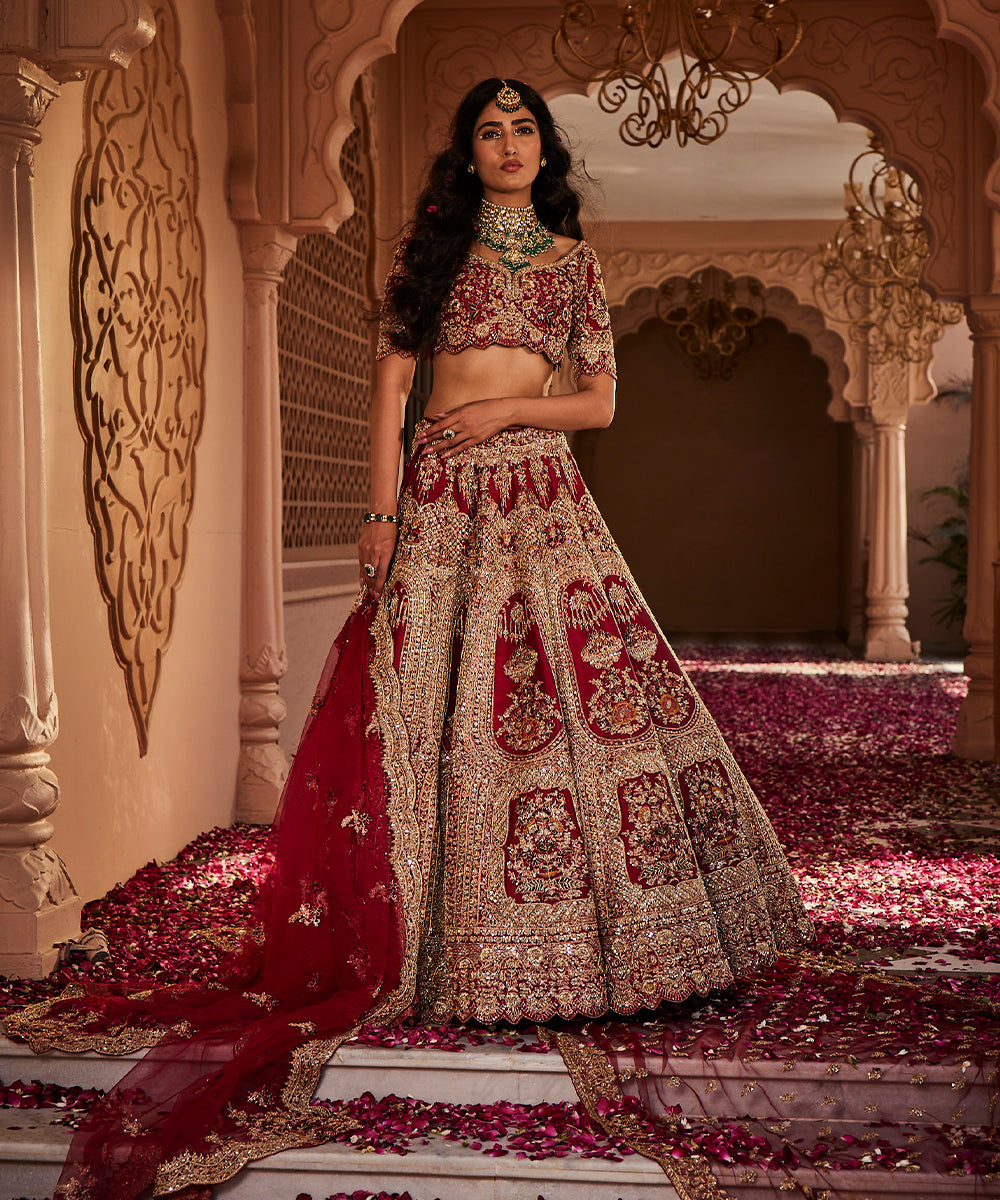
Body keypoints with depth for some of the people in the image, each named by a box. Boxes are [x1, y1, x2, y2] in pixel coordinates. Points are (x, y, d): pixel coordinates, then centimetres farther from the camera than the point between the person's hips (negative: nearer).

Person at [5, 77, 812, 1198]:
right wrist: (382, 509, -5)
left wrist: (503, 405, -8)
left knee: (586, 687, -5)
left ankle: (590, 929, 7)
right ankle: (451, 947, 5)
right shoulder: (431, 245, 9)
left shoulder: (574, 259, 12)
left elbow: (599, 399, 8)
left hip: (542, 492, 1)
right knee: (437, 702, -3)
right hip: (441, 494, -1)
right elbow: (390, 382, 4)